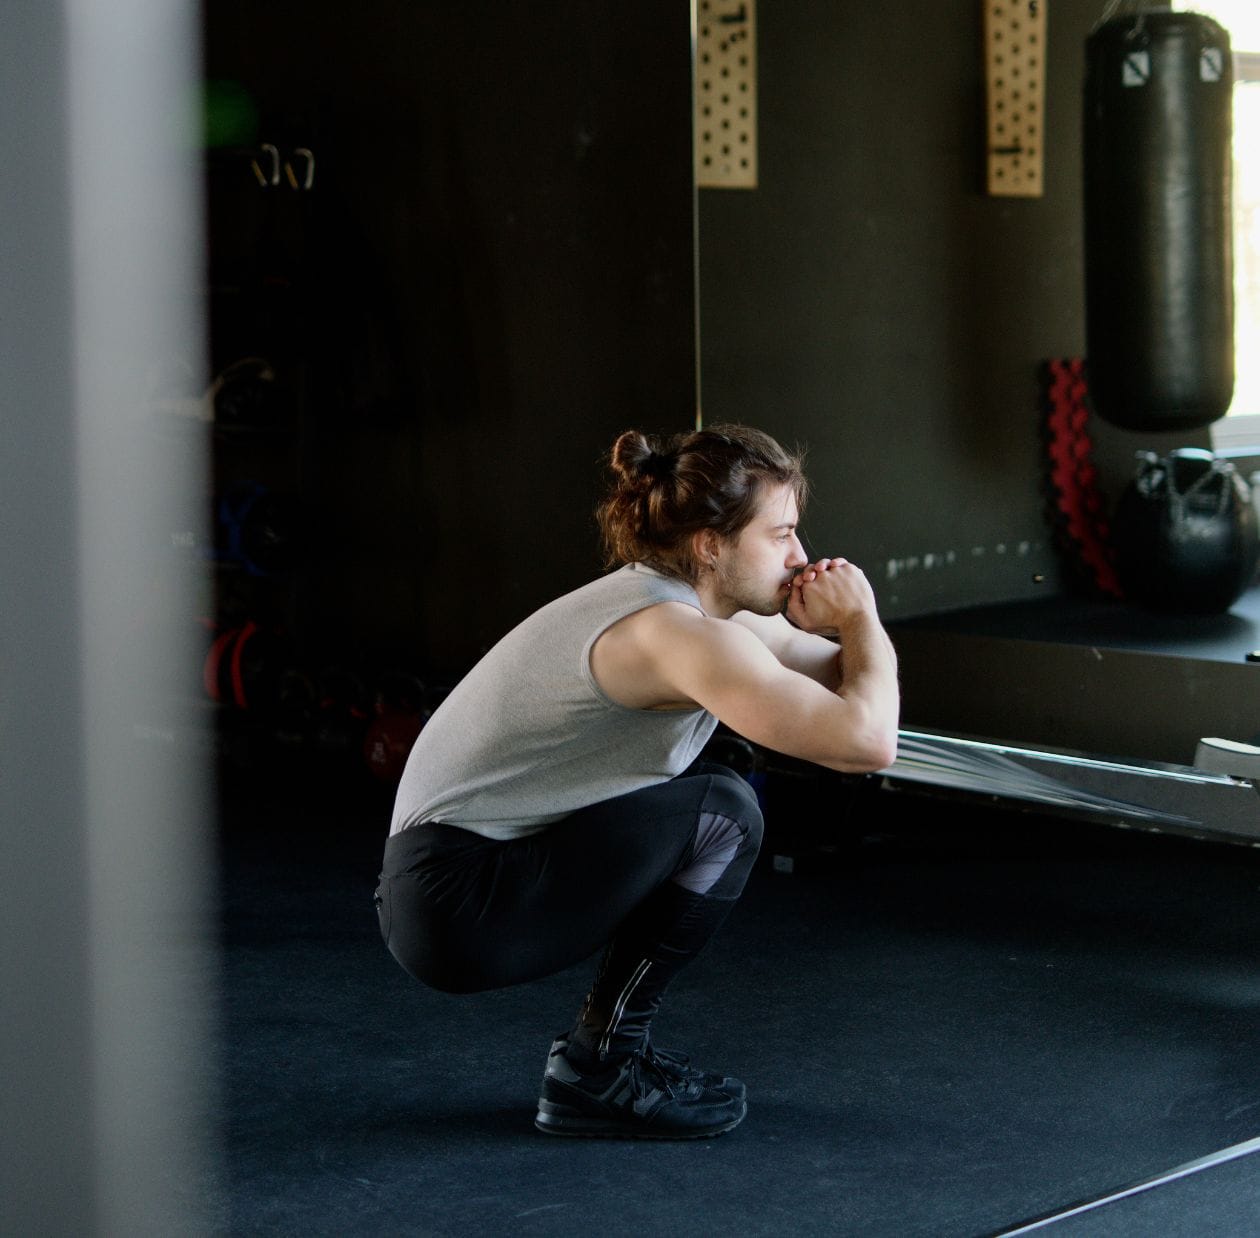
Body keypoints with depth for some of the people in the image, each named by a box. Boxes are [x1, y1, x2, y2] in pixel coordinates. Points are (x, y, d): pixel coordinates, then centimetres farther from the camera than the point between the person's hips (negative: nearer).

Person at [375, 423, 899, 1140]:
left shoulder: (704, 608, 9)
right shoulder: (676, 632, -21)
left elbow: (851, 684, 20)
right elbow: (868, 742, -28)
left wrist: (847, 628, -2)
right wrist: (860, 619, -10)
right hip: (461, 911, -10)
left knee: (713, 803, 15)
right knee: (722, 815, -14)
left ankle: (611, 1047, 17)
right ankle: (597, 1074, -3)